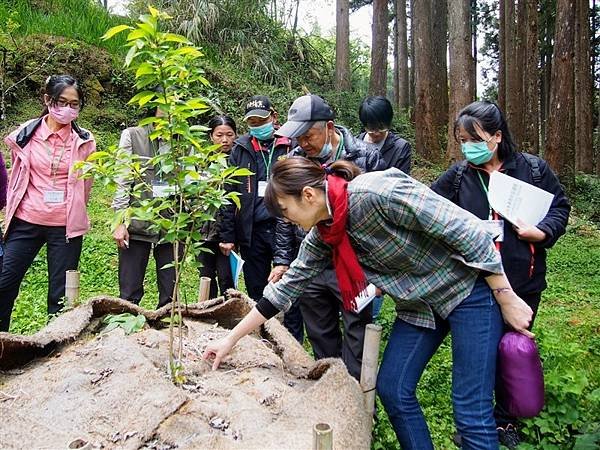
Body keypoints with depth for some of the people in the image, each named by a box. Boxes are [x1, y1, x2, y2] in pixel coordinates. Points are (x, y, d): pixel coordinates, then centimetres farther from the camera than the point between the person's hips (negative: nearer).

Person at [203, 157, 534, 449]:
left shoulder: (377, 192, -29)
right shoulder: (323, 234, -3)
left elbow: (467, 230, -25)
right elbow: (287, 286, 4)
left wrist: (507, 299, -18)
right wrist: (230, 340, 7)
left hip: (469, 288, -7)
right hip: (417, 303, 7)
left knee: (471, 411, -4)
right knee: (392, 390, 5)